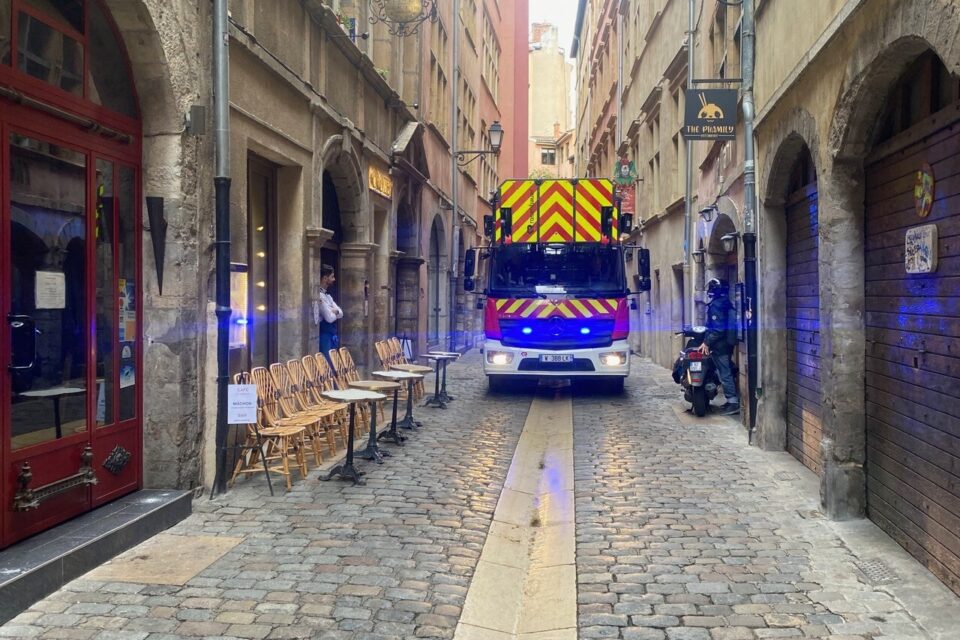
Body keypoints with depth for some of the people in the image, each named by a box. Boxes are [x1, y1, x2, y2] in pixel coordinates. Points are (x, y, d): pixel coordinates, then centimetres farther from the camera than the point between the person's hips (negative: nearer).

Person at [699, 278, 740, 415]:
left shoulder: (716, 305, -16)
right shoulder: (726, 303, 13)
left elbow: (717, 328, -23)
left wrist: (707, 343, -19)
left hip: (719, 345, -10)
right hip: (728, 342, 10)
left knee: (725, 373, -7)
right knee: (728, 371, 15)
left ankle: (733, 403, -6)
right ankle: (733, 400, 20)